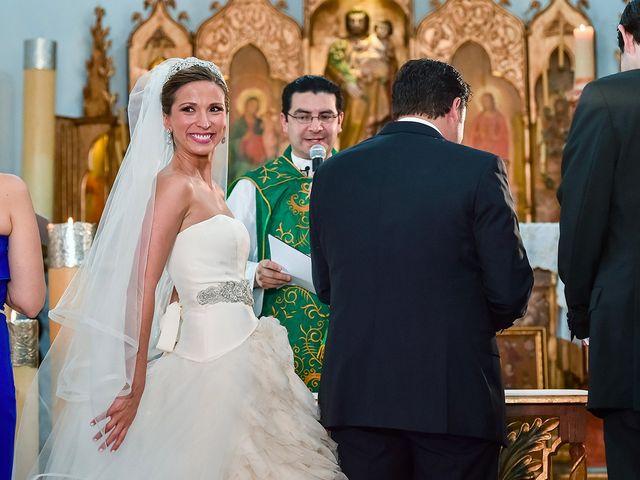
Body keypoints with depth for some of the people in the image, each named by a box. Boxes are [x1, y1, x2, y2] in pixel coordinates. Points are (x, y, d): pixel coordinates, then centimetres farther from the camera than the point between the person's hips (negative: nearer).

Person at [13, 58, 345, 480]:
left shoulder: (212, 190, 13)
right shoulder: (173, 184, -14)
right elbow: (141, 286, -19)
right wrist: (135, 389, -21)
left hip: (241, 352, 9)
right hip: (213, 362, -9)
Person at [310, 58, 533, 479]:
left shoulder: (333, 173, 6)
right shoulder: (479, 170, -5)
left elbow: (326, 287, 11)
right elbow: (511, 291, -5)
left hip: (356, 393, 3)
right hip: (455, 396, -3)